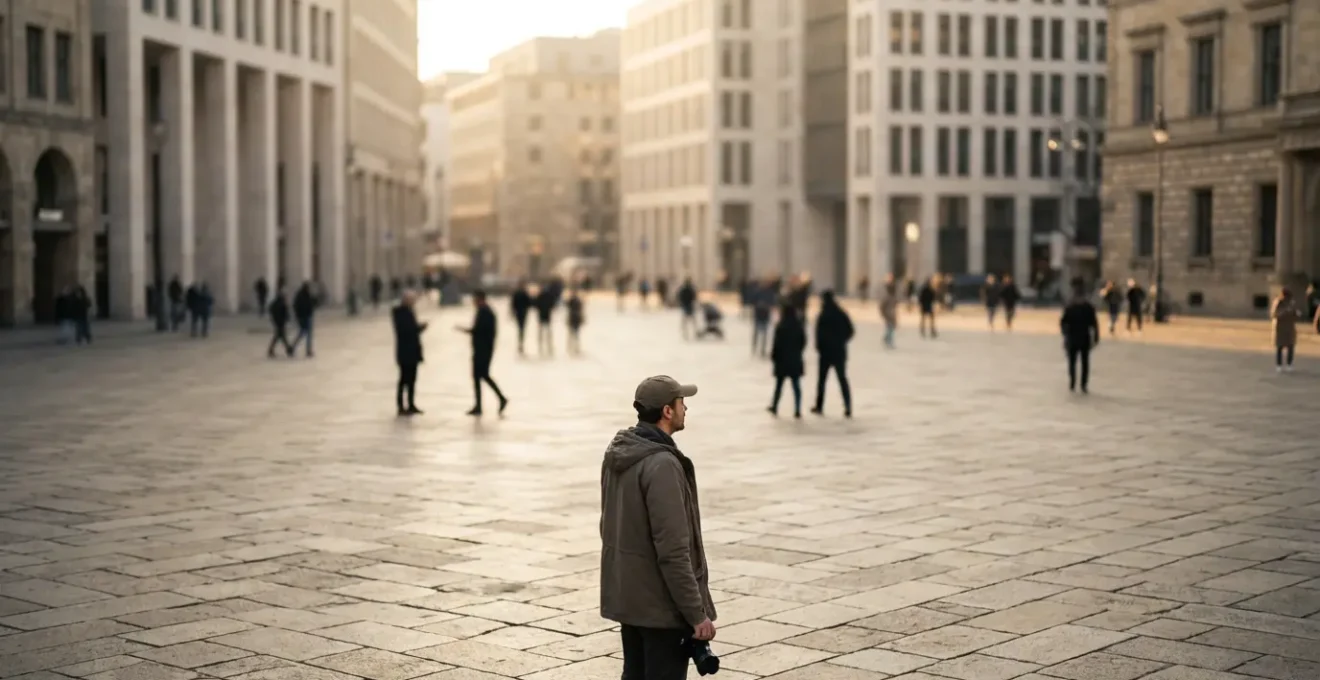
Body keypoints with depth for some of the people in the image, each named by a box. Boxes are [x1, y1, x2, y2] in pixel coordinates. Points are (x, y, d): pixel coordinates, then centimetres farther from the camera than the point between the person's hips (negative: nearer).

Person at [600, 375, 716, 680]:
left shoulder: (617, 454, 6)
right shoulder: (662, 464, -23)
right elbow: (673, 551, -25)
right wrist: (697, 613, -19)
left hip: (625, 596, 9)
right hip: (661, 604, -9)